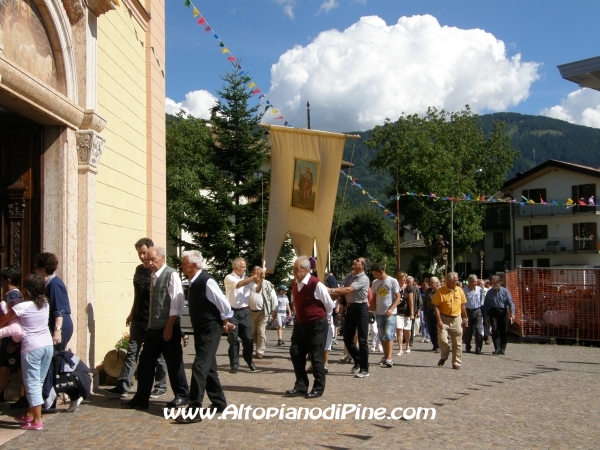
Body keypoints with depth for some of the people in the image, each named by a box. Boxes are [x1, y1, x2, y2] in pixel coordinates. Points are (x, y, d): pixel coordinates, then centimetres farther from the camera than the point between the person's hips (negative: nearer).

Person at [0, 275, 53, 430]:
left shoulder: (22, 307, -12)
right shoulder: (45, 303, 4)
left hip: (32, 348, -6)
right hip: (48, 345, 6)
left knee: (32, 384, 1)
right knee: (38, 382, 15)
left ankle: (37, 421, 2)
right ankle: (30, 415, 27)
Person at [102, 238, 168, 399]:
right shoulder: (139, 269, 9)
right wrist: (132, 313, 18)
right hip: (138, 319, 6)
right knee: (131, 352, 4)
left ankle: (160, 387, 17)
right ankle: (122, 387, 5)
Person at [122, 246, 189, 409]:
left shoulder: (171, 275, -12)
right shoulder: (154, 277, 12)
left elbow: (176, 303, -17)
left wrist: (169, 327, -18)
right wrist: (150, 324, 15)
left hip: (168, 328, -7)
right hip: (153, 328, 8)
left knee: (174, 363, 5)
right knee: (145, 363, 7)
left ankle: (182, 395, 21)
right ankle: (141, 398, 15)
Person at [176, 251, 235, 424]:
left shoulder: (207, 281, -21)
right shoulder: (193, 282, 6)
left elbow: (224, 304, -18)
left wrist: (225, 323, -5)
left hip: (210, 331, -9)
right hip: (200, 330, 9)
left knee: (200, 367, -12)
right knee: (208, 368, 15)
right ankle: (219, 403, 28)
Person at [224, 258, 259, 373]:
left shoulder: (246, 278, 9)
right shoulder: (229, 278, -6)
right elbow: (239, 284, -23)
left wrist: (259, 280, -11)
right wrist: (253, 277, -18)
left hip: (245, 312, 4)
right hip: (233, 312, -4)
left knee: (248, 338, 7)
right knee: (233, 339, 1)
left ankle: (249, 360, 25)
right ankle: (234, 364, 10)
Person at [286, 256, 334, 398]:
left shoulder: (316, 284, -21)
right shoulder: (295, 284, 3)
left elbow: (329, 305, -9)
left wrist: (320, 316, 5)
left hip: (317, 325, -7)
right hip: (300, 324, 8)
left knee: (316, 357, 0)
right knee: (296, 354, 6)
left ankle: (318, 389, 11)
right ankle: (301, 386, 16)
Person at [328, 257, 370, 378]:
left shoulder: (364, 279, -14)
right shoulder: (349, 277, 11)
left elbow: (348, 290, -25)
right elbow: (342, 289, 3)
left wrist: (332, 290, -31)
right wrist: (330, 292, -12)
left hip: (361, 308, -7)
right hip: (350, 308, 7)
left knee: (362, 340, -3)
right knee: (347, 338, 10)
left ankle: (364, 369, 4)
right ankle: (358, 361, 31)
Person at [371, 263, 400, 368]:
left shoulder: (393, 281, -5)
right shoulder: (375, 283, 9)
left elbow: (398, 297, -6)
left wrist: (391, 309, -18)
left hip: (390, 313, -5)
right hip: (379, 313, 5)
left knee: (388, 334, -14)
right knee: (382, 336, 9)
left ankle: (389, 359, -17)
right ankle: (385, 356, 19)